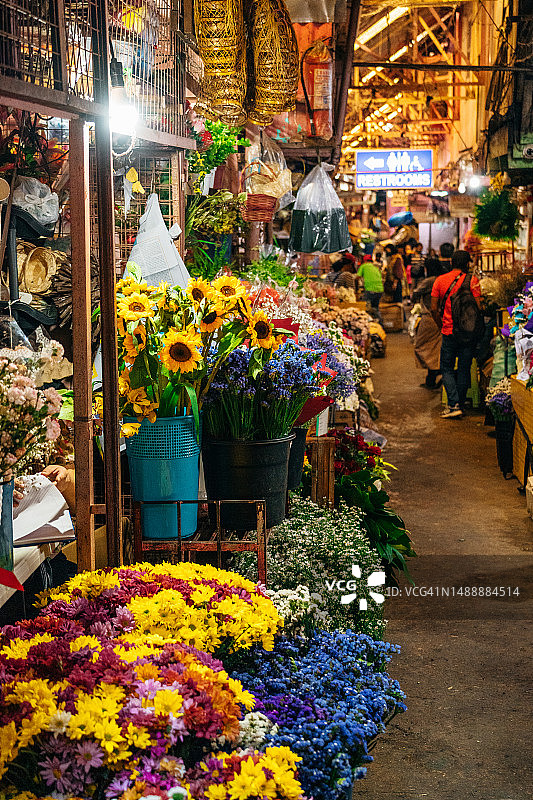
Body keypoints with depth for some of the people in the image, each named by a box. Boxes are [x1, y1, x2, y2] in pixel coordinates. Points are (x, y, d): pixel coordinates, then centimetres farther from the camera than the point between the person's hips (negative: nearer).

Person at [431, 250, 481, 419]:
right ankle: (460, 405, 14)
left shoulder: (440, 281, 2)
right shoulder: (472, 280, -3)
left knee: (447, 368, 8)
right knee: (464, 369, 10)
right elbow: (478, 307, -8)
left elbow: (434, 309, 0)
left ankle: (453, 405, -8)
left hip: (449, 331, 0)